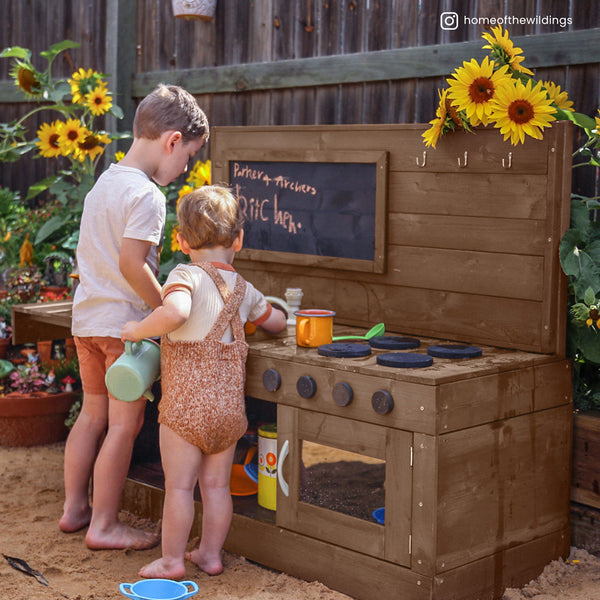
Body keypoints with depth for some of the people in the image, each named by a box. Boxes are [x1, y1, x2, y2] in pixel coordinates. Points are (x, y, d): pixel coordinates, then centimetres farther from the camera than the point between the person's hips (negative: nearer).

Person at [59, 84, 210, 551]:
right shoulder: (146, 195, -16)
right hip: (125, 321, -9)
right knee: (125, 424, 1)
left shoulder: (103, 184, 13)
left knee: (93, 414, 19)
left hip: (86, 318, 9)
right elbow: (131, 264, -23)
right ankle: (104, 525, 7)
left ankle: (75, 507, 28)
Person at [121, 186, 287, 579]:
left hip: (186, 405, -5)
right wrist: (262, 310, 44)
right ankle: (211, 553, 23)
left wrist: (139, 330, -18)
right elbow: (278, 323, 24)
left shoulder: (187, 275, -11)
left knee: (179, 485, 3)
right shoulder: (245, 290, 8)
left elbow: (175, 311, -33)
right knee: (216, 484, 14)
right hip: (229, 407, 6)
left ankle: (172, 560, 12)